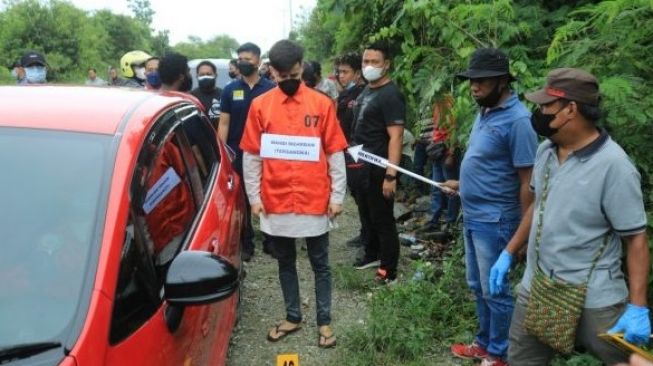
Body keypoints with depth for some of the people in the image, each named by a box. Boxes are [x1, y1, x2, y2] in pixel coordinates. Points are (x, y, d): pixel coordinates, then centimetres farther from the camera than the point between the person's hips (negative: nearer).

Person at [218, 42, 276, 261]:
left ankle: (270, 240, 19)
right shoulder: (230, 90, 5)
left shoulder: (271, 89, 0)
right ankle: (245, 243, 17)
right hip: (238, 153, 2)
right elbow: (224, 123, 4)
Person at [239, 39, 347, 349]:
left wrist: (337, 195, -2)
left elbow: (335, 153, 0)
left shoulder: (321, 104, -2)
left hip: (314, 201, -1)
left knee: (320, 264, 10)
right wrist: (254, 196, 1)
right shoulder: (260, 106, 1)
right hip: (275, 202, 2)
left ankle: (324, 321, 23)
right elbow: (251, 156, 4)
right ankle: (292, 317, 31)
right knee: (285, 262, 15)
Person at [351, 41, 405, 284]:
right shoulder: (367, 90, 11)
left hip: (379, 169, -9)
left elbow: (396, 137, -23)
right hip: (362, 166, 9)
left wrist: (391, 175, -28)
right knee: (367, 215, 21)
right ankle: (373, 254, 39)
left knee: (383, 219, 0)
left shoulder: (391, 95, -17)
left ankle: (389, 271, 12)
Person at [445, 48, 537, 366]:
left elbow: (527, 182, -19)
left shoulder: (517, 120, -20)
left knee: (495, 291, 6)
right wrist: (462, 184, 27)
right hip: (472, 216, 9)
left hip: (494, 221, -9)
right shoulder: (485, 112, 7)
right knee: (478, 287, 20)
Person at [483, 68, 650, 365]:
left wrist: (637, 307, -19)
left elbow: (636, 238, -16)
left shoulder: (613, 165, -20)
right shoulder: (545, 151, 2)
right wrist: (508, 253, 13)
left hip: (594, 300, -6)